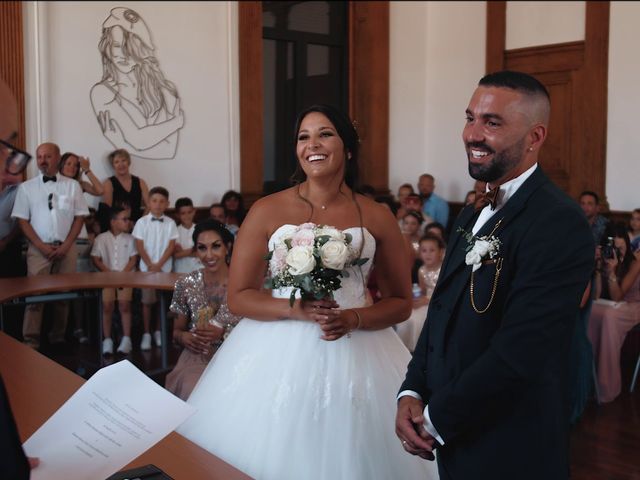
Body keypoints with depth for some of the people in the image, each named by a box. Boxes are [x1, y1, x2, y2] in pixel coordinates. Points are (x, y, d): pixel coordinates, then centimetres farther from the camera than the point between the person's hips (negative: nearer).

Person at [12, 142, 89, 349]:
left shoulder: (72, 185, 5)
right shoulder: (26, 187, 4)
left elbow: (79, 217, 3)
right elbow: (23, 220, 2)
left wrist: (65, 246, -6)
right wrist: (41, 246, -9)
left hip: (66, 248, 1)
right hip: (39, 249, -1)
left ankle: (58, 336, 16)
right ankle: (31, 341, -3)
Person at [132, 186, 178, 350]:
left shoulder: (170, 223, 2)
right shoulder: (142, 222, -1)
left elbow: (171, 246, -2)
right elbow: (139, 246, -3)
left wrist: (159, 265, -11)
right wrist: (150, 265, -10)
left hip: (165, 268, 1)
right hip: (146, 267, -1)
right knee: (147, 301, 1)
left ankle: (158, 332, 17)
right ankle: (146, 334, 8)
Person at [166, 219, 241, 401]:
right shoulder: (186, 284, 3)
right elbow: (176, 332, 14)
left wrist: (223, 334, -14)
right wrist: (184, 337, -8)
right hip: (196, 360, 2)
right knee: (192, 391, -29)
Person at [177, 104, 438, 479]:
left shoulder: (378, 217, 1)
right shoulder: (267, 211, -2)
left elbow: (401, 303, 6)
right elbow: (239, 298, -1)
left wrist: (354, 319, -13)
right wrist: (295, 310, -17)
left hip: (357, 355, 1)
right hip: (280, 355, 0)